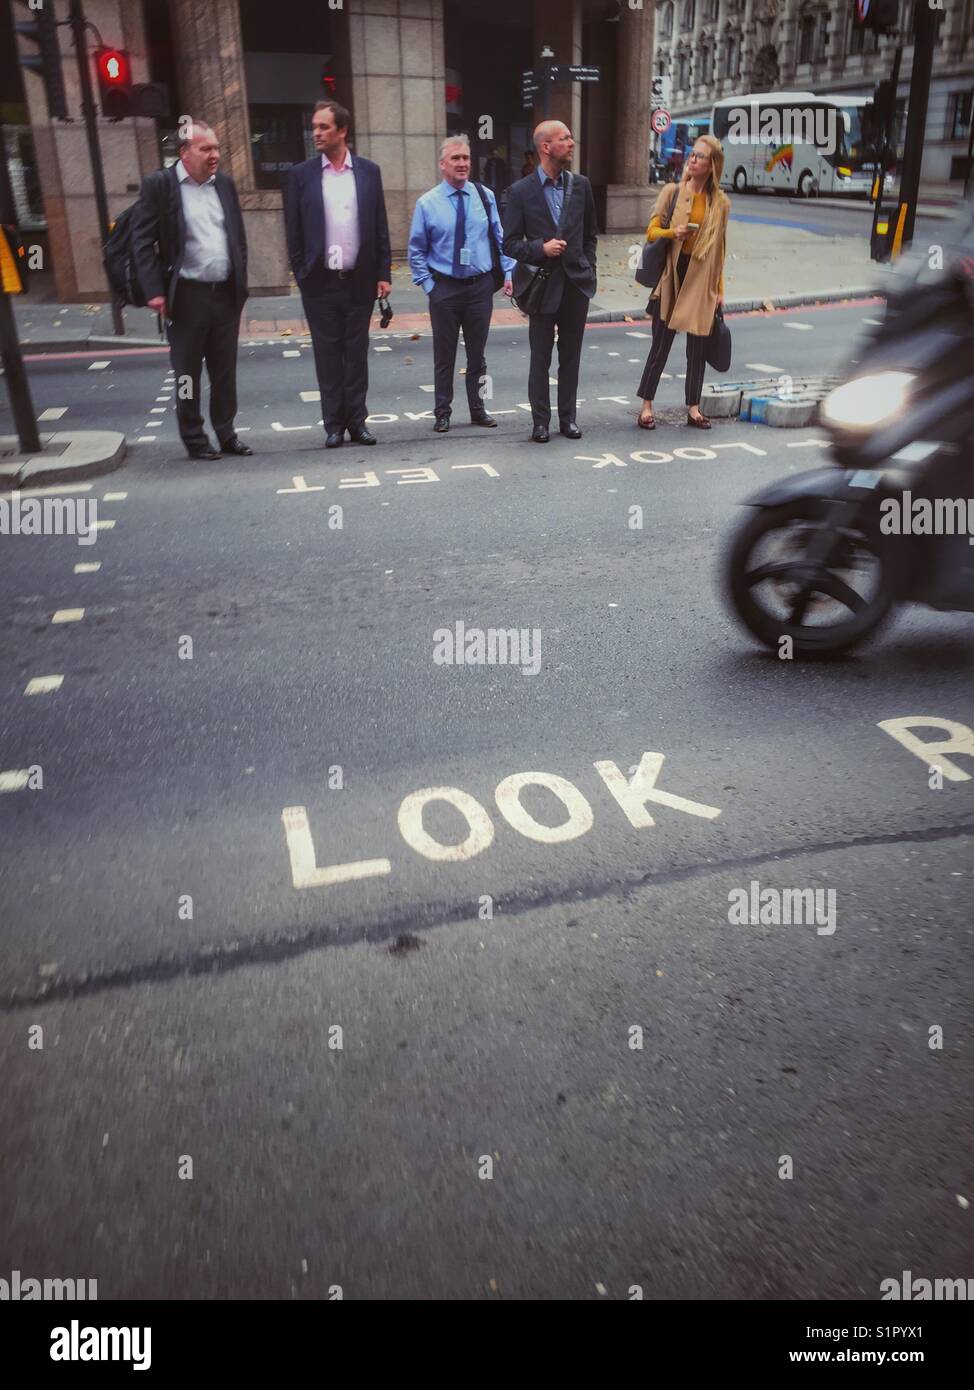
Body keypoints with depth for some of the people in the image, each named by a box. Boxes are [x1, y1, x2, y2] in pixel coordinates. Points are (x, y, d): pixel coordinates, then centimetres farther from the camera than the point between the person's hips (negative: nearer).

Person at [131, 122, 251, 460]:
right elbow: (143, 241, -6)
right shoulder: (158, 185, -4)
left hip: (225, 293, 5)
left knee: (225, 371, 10)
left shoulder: (224, 184, 11)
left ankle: (226, 434, 21)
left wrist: (241, 286, 10)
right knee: (188, 373, 3)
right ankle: (194, 440, 12)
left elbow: (239, 237, 16)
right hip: (186, 295, -4)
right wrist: (154, 290, -14)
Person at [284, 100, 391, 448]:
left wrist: (384, 273, 1)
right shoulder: (301, 174, 3)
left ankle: (357, 421, 13)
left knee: (357, 353, 5)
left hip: (360, 279, 1)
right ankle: (334, 425, 9)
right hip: (320, 282, 0)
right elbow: (294, 231, 4)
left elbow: (380, 226, 6)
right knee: (328, 355, 3)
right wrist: (300, 274, -1)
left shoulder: (368, 171, 6)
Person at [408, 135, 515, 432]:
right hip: (444, 287, -2)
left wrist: (509, 273, -1)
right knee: (444, 355, 5)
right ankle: (442, 413, 17)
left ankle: (478, 410, 23)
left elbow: (501, 239, 7)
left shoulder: (485, 197, 2)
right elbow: (416, 250, 1)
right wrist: (428, 284, -5)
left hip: (481, 285, 2)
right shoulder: (427, 203, -4)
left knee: (477, 353, 11)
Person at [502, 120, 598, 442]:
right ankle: (541, 421, 11)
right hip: (543, 283, -3)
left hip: (576, 283, 3)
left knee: (571, 356, 8)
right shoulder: (521, 191, -3)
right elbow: (510, 243, -3)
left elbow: (590, 235, 17)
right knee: (540, 358, 3)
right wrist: (540, 249, -17)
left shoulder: (581, 185, 8)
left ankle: (568, 417, 17)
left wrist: (588, 269, 8)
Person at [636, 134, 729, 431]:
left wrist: (720, 288, 8)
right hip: (672, 275, -2)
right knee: (661, 343, 0)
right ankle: (646, 406, 6)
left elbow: (720, 248, 11)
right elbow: (652, 231, 2)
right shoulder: (672, 191, 2)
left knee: (698, 346, 5)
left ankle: (693, 408, 15)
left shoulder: (721, 202, 6)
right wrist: (673, 232, -18)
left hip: (702, 280, 2)